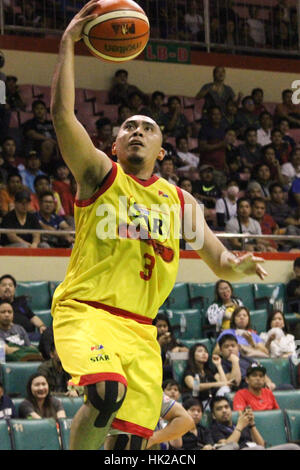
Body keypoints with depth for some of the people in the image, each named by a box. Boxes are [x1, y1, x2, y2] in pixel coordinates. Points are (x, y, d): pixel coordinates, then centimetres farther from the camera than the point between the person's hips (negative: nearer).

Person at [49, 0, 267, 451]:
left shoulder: (180, 202, 16)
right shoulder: (100, 174, 4)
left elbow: (220, 260, 15)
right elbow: (62, 113, -10)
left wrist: (237, 265, -10)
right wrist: (68, 44, -13)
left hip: (139, 328, 5)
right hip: (85, 310, -5)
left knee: (139, 438, -2)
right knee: (107, 393, -32)